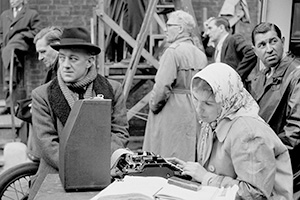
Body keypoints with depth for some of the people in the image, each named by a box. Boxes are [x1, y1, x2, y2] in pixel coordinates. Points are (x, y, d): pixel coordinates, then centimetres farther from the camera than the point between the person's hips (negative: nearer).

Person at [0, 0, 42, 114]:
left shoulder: (32, 14, 12)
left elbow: (37, 31, 3)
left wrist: (22, 35, -7)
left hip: (21, 42, -5)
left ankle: (10, 82, -36)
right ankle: (10, 105, 2)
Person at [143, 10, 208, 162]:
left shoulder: (173, 51, -13)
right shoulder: (201, 54, 9)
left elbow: (162, 86, -19)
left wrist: (153, 106, -5)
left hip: (173, 112, -7)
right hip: (194, 113, 8)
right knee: (189, 157, 13)